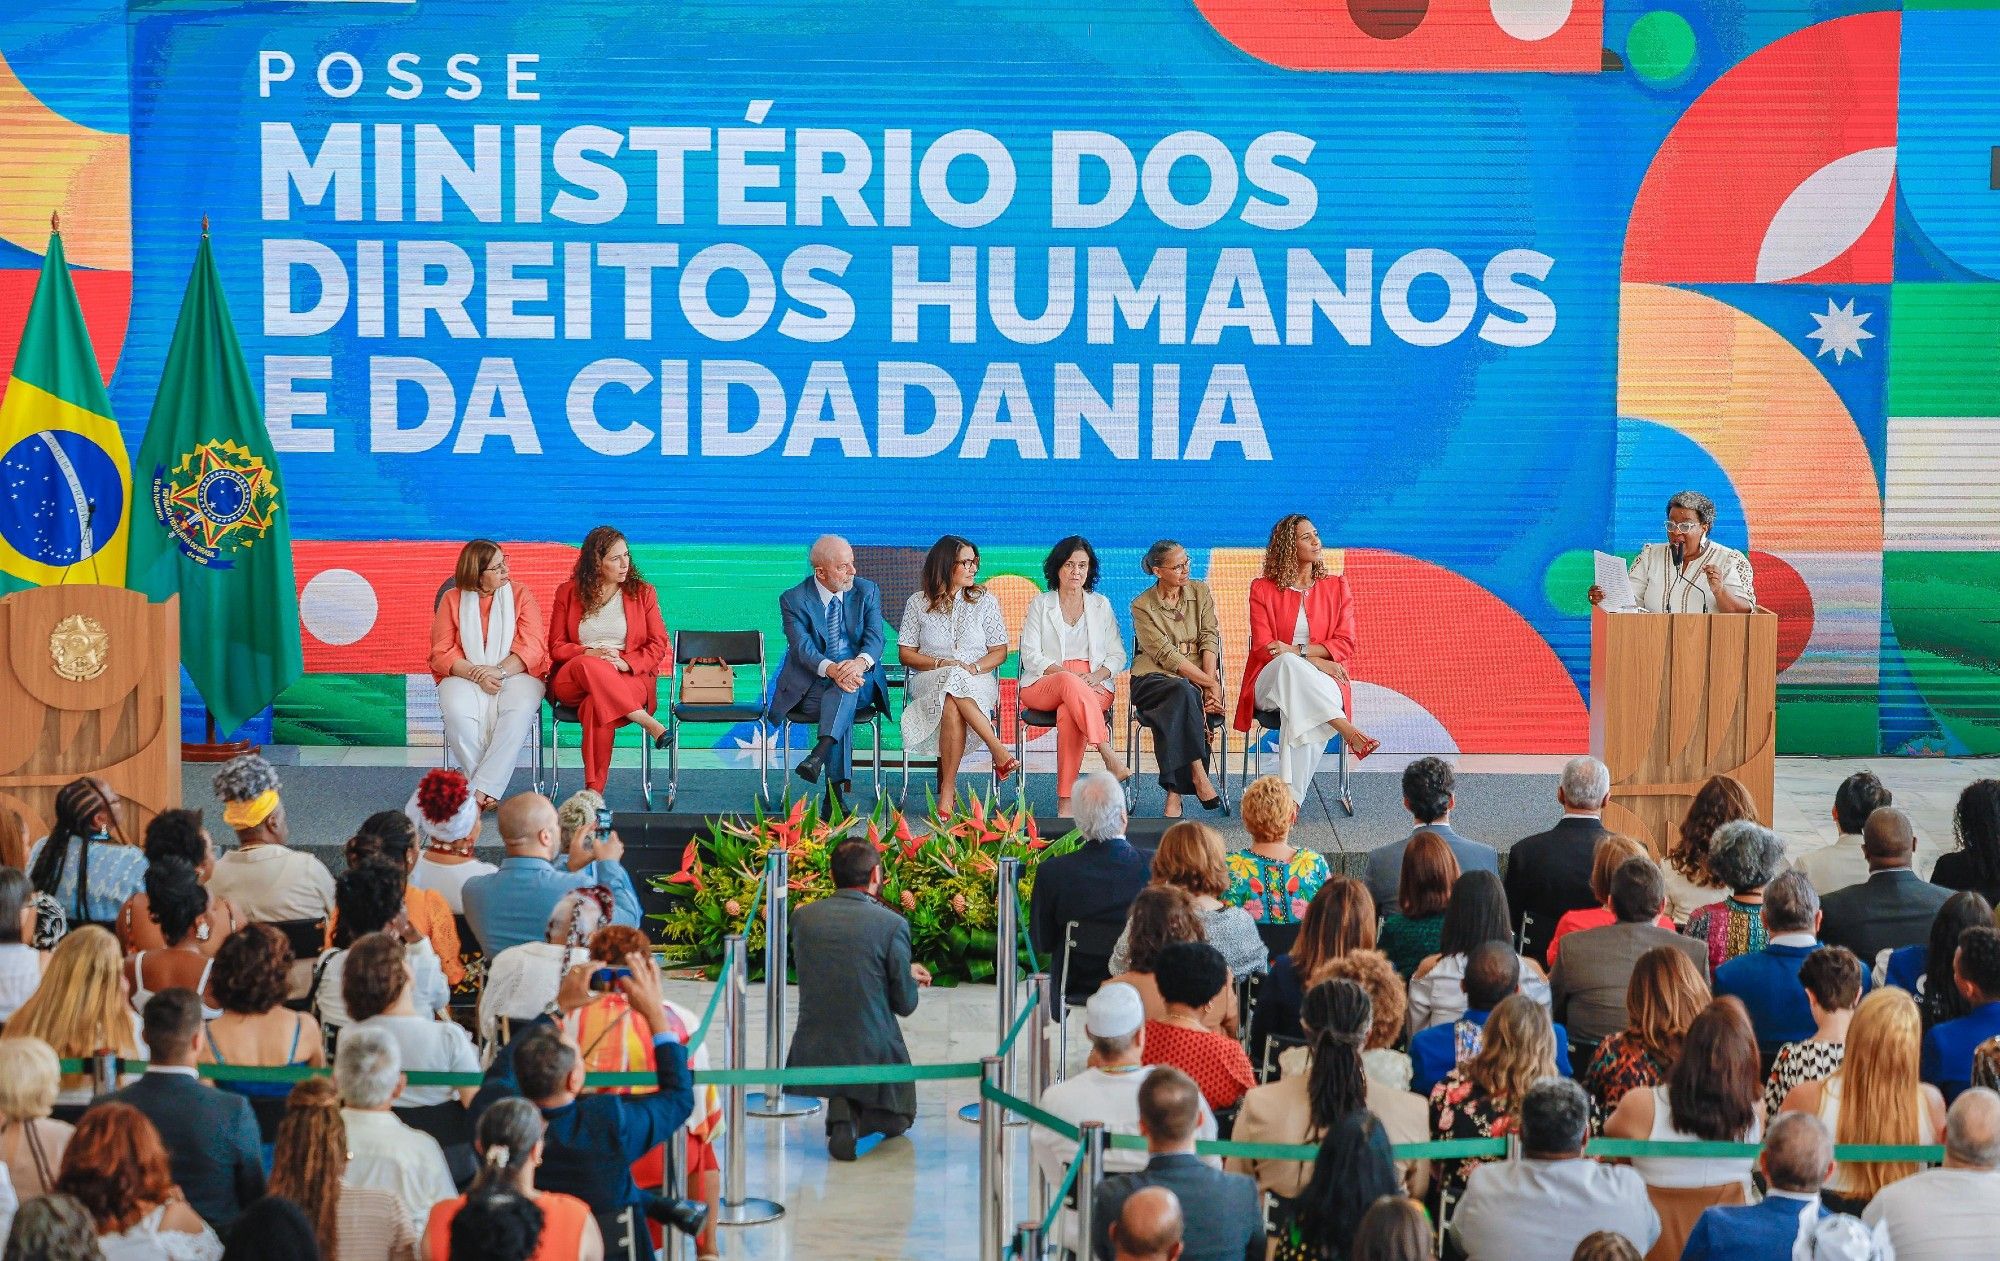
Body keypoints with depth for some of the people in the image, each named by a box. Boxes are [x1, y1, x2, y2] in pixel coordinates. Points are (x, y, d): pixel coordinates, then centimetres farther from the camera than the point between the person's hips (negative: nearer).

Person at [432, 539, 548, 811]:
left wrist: (500, 671, -18)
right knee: (458, 714, -35)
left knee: (519, 711, -35)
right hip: (465, 675, 0)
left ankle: (481, 791, -36)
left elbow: (533, 647, -2)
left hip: (515, 674, 0)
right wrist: (475, 674, -15)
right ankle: (489, 793, -28)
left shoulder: (521, 595, 9)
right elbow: (441, 652, 2)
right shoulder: (452, 599, 9)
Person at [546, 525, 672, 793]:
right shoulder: (568, 592, 12)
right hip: (571, 681, 1)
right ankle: (649, 724, -39)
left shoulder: (643, 593, 13)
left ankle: (594, 790, -41)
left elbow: (659, 645, 7)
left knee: (598, 704, -39)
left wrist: (626, 663, -13)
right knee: (588, 667, -39)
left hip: (630, 678, -1)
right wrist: (589, 654, -12)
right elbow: (556, 647, 9)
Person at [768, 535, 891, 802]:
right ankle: (836, 788, -42)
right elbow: (803, 648, -15)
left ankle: (820, 752, -54)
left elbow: (875, 638, -6)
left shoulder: (867, 592, 7)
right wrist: (831, 669, -37)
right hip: (810, 687, -1)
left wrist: (860, 662, -31)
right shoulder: (793, 600, -1)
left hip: (860, 685, 1)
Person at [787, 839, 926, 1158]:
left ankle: (841, 1112, 9)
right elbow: (906, 1005, -5)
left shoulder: (803, 917, -1)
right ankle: (868, 1122, -5)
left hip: (811, 1058, 2)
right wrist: (909, 978, 20)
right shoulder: (892, 924, -12)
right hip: (872, 1055, -2)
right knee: (897, 1119, 27)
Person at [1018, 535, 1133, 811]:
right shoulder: (1040, 605, 12)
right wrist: (1066, 673, -15)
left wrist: (1097, 675, -10)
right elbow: (1030, 656, 2)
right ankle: (1109, 757, -51)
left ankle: (1066, 800, -40)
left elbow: (1118, 656, 12)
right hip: (1044, 684, -1)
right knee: (1070, 682, -39)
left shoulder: (1101, 605, 17)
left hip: (1094, 685, 1)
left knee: (1068, 713, -36)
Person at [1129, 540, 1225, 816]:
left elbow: (1210, 640, 1)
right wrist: (1209, 684, -17)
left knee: (1176, 711, -34)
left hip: (1196, 683, 2)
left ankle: (1174, 793, -36)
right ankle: (1198, 774, -39)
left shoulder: (1200, 591, 11)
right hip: (1153, 680, -2)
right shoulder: (1142, 606, -1)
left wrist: (1211, 685, -14)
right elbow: (1167, 655, -10)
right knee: (1182, 691, -38)